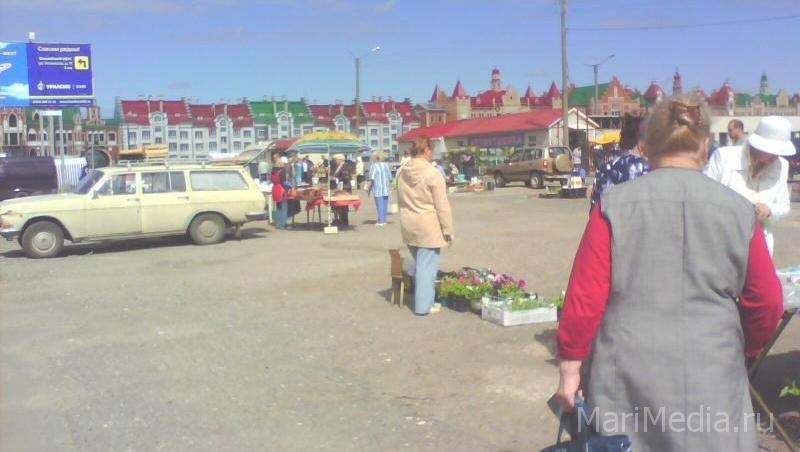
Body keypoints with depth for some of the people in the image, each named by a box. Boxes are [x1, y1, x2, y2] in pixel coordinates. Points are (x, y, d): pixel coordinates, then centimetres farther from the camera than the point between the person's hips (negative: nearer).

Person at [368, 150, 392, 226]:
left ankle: (381, 221, -2)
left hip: (377, 190, -5)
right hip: (386, 189, 5)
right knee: (385, 205, 10)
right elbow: (390, 178, 10)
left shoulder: (373, 166, -9)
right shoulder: (386, 165, 7)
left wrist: (369, 188, -9)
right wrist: (390, 187, 19)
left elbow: (371, 179, -16)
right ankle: (384, 220, 13)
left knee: (379, 205, -2)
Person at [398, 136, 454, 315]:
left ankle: (420, 299, 29)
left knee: (418, 264, 19)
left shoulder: (403, 172, 5)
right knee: (427, 266, 1)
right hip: (428, 226, -7)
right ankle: (424, 305, 6)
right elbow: (442, 206, -14)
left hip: (409, 225, 7)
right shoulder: (432, 173, -16)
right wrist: (448, 230, -7)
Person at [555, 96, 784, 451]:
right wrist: (743, 350, 24)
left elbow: (585, 298, -8)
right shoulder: (739, 210, 1)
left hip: (630, 378, -1)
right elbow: (767, 304, 6)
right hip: (713, 382, 2)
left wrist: (570, 366, 2)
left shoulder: (615, 205, -6)